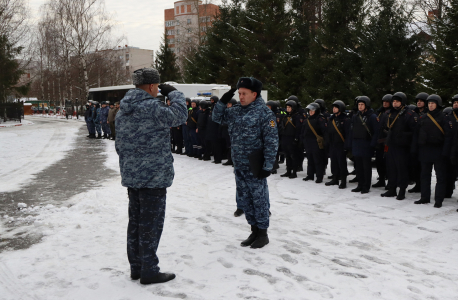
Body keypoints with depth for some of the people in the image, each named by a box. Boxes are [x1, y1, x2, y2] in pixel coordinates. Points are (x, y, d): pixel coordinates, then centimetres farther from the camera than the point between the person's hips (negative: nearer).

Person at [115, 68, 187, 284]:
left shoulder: (123, 110, 11)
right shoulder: (151, 107, -18)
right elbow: (179, 115, -14)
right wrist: (174, 93, 0)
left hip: (131, 176, 9)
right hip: (153, 176, -9)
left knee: (135, 221, 16)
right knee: (151, 223, 1)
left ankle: (136, 267, 28)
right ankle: (149, 272, 11)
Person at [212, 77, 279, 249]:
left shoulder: (264, 112, -11)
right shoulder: (235, 111, 10)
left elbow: (271, 141, -14)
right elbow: (217, 118, 21)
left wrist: (268, 165, -17)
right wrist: (222, 102, 4)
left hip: (255, 167, -7)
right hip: (239, 165, 7)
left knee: (259, 199, 4)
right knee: (244, 199, 14)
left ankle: (263, 233, 19)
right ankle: (254, 230, 28)